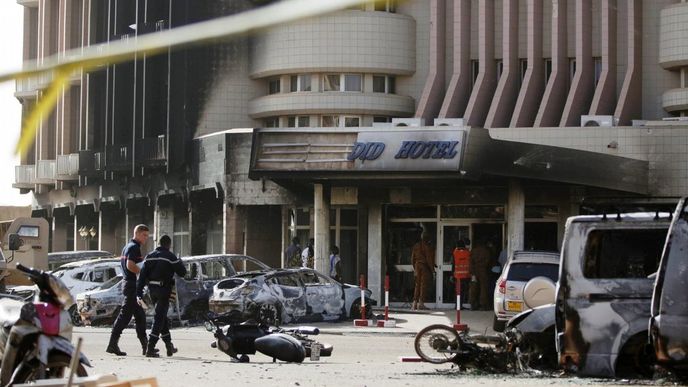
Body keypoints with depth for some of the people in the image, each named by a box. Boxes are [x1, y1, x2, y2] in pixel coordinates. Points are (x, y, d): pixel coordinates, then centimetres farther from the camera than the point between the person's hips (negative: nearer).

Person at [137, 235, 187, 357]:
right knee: (159, 318, -5)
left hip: (152, 290, 6)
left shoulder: (149, 256, 7)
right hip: (164, 290, -6)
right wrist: (179, 262, 16)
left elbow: (142, 275, 2)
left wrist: (139, 293, 1)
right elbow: (182, 272, -5)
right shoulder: (170, 256, -8)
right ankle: (150, 349, -13)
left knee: (162, 316, 20)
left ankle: (169, 345, 26)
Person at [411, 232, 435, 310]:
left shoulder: (416, 246, 9)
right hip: (425, 267, -6)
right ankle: (421, 303, -5)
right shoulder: (427, 246, -11)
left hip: (417, 266, 6)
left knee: (417, 285, 10)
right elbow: (429, 259, -13)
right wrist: (431, 268, -7)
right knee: (424, 285, -2)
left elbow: (413, 258, 14)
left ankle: (415, 303, 7)